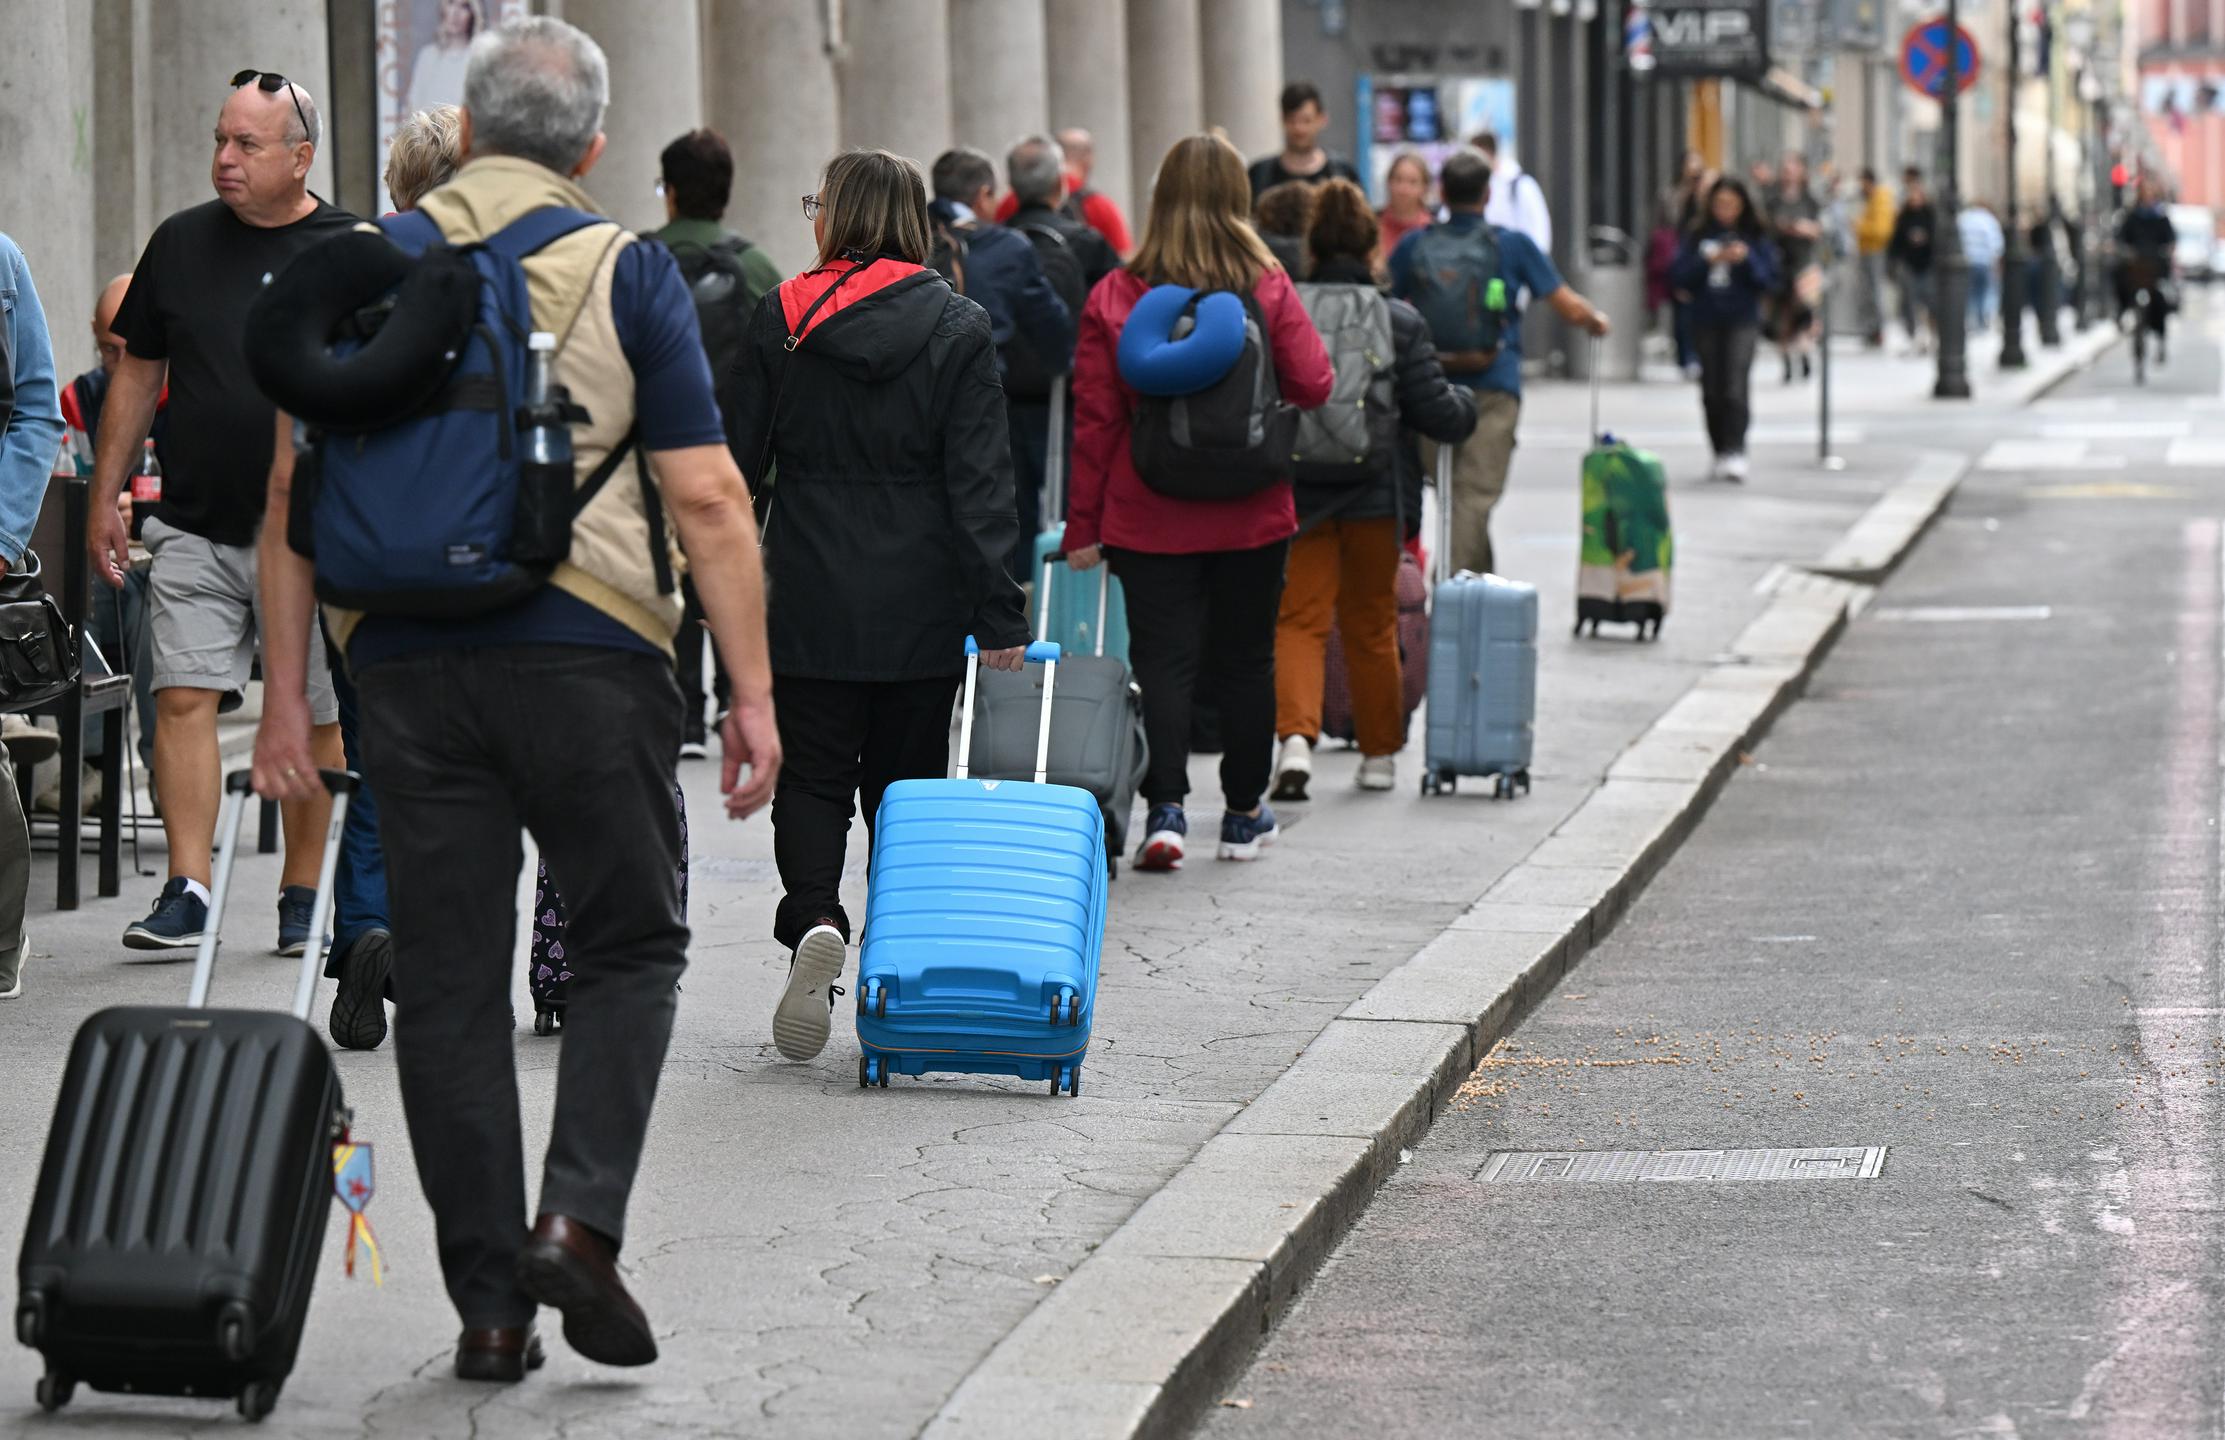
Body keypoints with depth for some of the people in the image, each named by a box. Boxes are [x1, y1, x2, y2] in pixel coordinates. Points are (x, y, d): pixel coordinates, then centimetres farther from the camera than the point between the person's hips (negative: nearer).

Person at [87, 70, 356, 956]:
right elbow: (138, 375, 13)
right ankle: (186, 893, -9)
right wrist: (105, 497, 10)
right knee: (184, 697, -8)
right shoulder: (181, 244, 6)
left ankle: (303, 897, 14)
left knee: (313, 717, 4)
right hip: (195, 527, 2)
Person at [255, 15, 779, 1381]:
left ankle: (491, 1301, 7)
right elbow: (707, 498, -5)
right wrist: (754, 691, -2)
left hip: (407, 655, 2)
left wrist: (288, 686, 9)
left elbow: (295, 485, 6)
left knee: (449, 981, 7)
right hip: (587, 651, -2)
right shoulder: (627, 271, 0)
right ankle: (579, 1220, -6)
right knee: (632, 946, 13)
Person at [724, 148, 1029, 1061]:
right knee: (906, 783, 11)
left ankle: (813, 920, -20)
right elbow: (981, 479, -6)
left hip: (810, 599, -1)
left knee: (812, 777, 5)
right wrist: (998, 609, -5)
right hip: (920, 606, 1)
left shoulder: (782, 320, -2)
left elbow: (737, 460, 2)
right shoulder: (958, 327, -2)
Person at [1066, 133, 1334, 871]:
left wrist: (1084, 525, 3)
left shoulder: (1115, 297, -5)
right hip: (1252, 514, 0)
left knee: (1163, 659, 1)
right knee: (1245, 659, 12)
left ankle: (1164, 808, -13)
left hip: (1149, 519, 0)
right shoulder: (1268, 289, -6)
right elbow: (1313, 386, -6)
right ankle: (1244, 814, 21)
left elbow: (1094, 419, -3)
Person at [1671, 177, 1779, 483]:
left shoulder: (1755, 238, 4)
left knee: (1735, 388, -16)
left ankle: (1735, 454, -21)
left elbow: (1770, 279, 0)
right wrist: (1709, 261, -13)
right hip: (1706, 322, 3)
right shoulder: (1698, 238, 7)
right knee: (1712, 391, 6)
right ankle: (1720, 452, 18)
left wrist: (1747, 259, -15)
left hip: (1742, 322, -3)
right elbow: (1682, 276, 1)